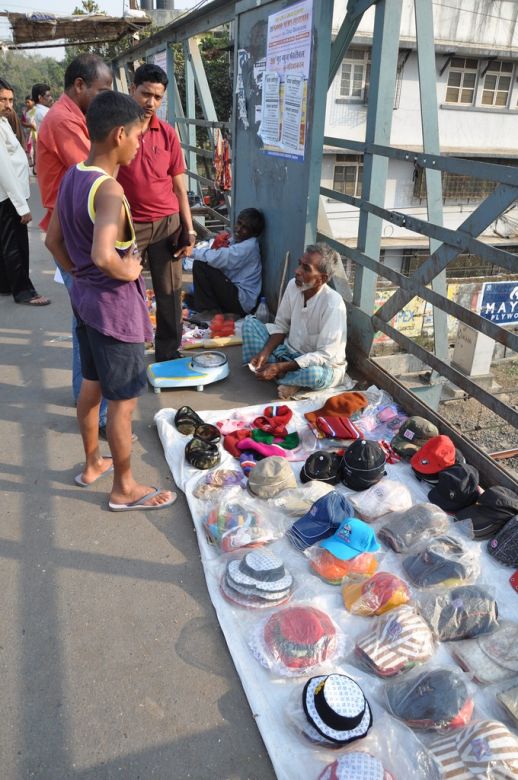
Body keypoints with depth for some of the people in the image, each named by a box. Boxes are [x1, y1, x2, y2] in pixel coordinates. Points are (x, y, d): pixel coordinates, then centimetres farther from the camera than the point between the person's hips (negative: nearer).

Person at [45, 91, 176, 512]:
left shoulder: (72, 176, 5)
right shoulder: (110, 190, -24)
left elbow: (53, 240, 12)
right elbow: (103, 256, -38)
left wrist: (80, 275, 15)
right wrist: (129, 271, -19)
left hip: (85, 296, 10)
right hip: (114, 304, -9)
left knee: (92, 385, 22)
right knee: (123, 400, 4)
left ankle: (92, 464, 40)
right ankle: (125, 488, 20)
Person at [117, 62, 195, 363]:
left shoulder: (168, 134, 4)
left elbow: (179, 186, 8)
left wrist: (189, 229, 3)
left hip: (167, 223, 3)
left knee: (170, 292, 7)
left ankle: (169, 352, 22)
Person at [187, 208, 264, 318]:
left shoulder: (249, 247, -17)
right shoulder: (236, 240, 10)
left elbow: (216, 259, -27)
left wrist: (192, 251, -17)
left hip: (240, 301, -10)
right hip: (236, 293, 10)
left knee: (200, 265, -16)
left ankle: (209, 312, -9)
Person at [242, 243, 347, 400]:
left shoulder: (333, 304, -29)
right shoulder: (293, 285, -10)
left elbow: (324, 356, -28)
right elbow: (281, 325, 2)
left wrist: (280, 367, -31)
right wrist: (264, 352, -16)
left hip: (323, 366, -6)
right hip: (289, 352, 6)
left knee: (314, 374, -42)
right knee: (249, 322, -4)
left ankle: (280, 373, -8)